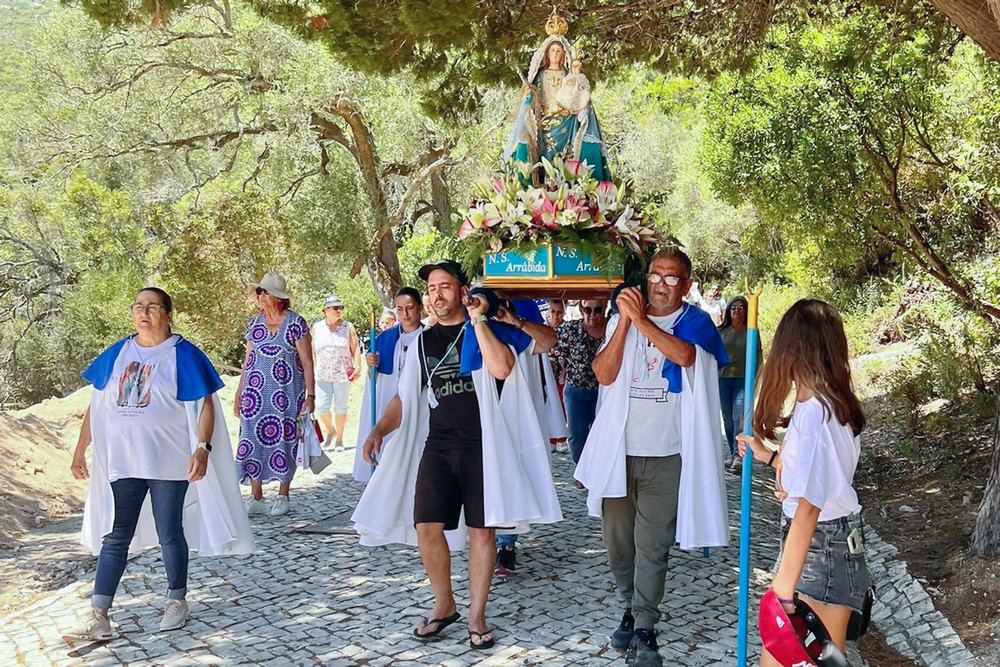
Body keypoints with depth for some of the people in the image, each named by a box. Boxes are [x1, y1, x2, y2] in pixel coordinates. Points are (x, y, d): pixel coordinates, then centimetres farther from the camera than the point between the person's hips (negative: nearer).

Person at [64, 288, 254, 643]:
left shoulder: (183, 355, -5)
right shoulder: (117, 354, 7)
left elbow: (205, 406, -8)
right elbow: (96, 404, 12)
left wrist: (203, 447, -21)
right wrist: (80, 449, 9)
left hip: (168, 463, -4)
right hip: (123, 462, 4)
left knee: (170, 534, 6)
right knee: (114, 536, 5)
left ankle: (177, 601, 25)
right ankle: (98, 618, 6)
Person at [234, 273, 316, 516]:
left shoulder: (295, 323, -4)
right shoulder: (254, 324, 11)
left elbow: (307, 362, -5)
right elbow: (247, 362, 17)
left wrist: (310, 395, -9)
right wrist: (239, 394, 14)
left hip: (285, 394, -4)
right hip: (256, 394, 5)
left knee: (283, 441, 0)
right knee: (252, 442, 1)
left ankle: (283, 497, 12)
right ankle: (256, 498, 10)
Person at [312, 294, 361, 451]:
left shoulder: (348, 327, 2)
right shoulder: (317, 328, 7)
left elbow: (355, 349, 1)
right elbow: (312, 351, 11)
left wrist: (358, 367, -10)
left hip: (343, 374, -1)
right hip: (323, 375, 1)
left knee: (340, 407, 3)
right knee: (321, 406, -4)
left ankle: (339, 439, 14)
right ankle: (329, 431, 23)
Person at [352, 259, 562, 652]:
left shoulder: (486, 331, 1)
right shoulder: (423, 342, 12)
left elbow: (503, 368, -20)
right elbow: (405, 397, 15)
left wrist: (478, 320, -15)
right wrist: (379, 430, -1)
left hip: (482, 446, -3)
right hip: (438, 446, 3)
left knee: (482, 529, 1)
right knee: (426, 526, -6)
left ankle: (476, 617, 13)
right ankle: (444, 605, 14)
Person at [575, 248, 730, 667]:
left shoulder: (696, 323, -1)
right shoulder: (623, 319, 8)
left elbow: (684, 355, -24)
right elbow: (604, 374, -5)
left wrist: (640, 319, -23)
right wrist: (625, 320, -11)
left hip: (666, 456, -3)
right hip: (619, 451, 3)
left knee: (653, 546, -3)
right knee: (618, 541, 12)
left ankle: (643, 630, 4)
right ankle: (631, 611, 30)